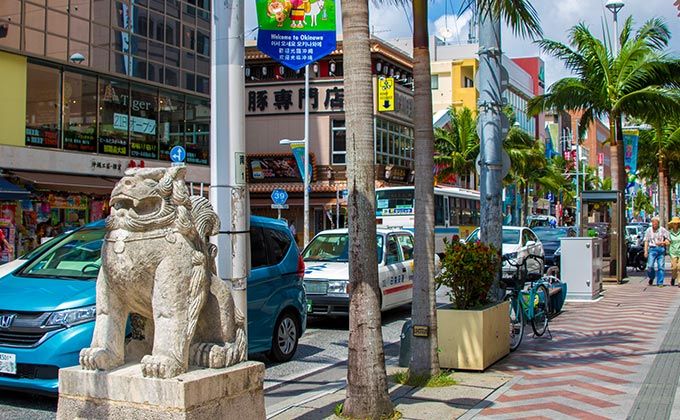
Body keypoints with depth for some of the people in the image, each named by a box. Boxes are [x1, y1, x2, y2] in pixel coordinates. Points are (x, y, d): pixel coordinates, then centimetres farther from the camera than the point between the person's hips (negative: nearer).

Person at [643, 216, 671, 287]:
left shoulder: (663, 230, 4)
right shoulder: (649, 230, 9)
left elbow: (668, 242, 4)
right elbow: (646, 241, 10)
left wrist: (662, 242, -15)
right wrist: (645, 251, 1)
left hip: (661, 249, 0)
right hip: (652, 249, 0)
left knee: (660, 267, -3)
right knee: (650, 266, -11)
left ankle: (660, 283, 4)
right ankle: (650, 278, 16)